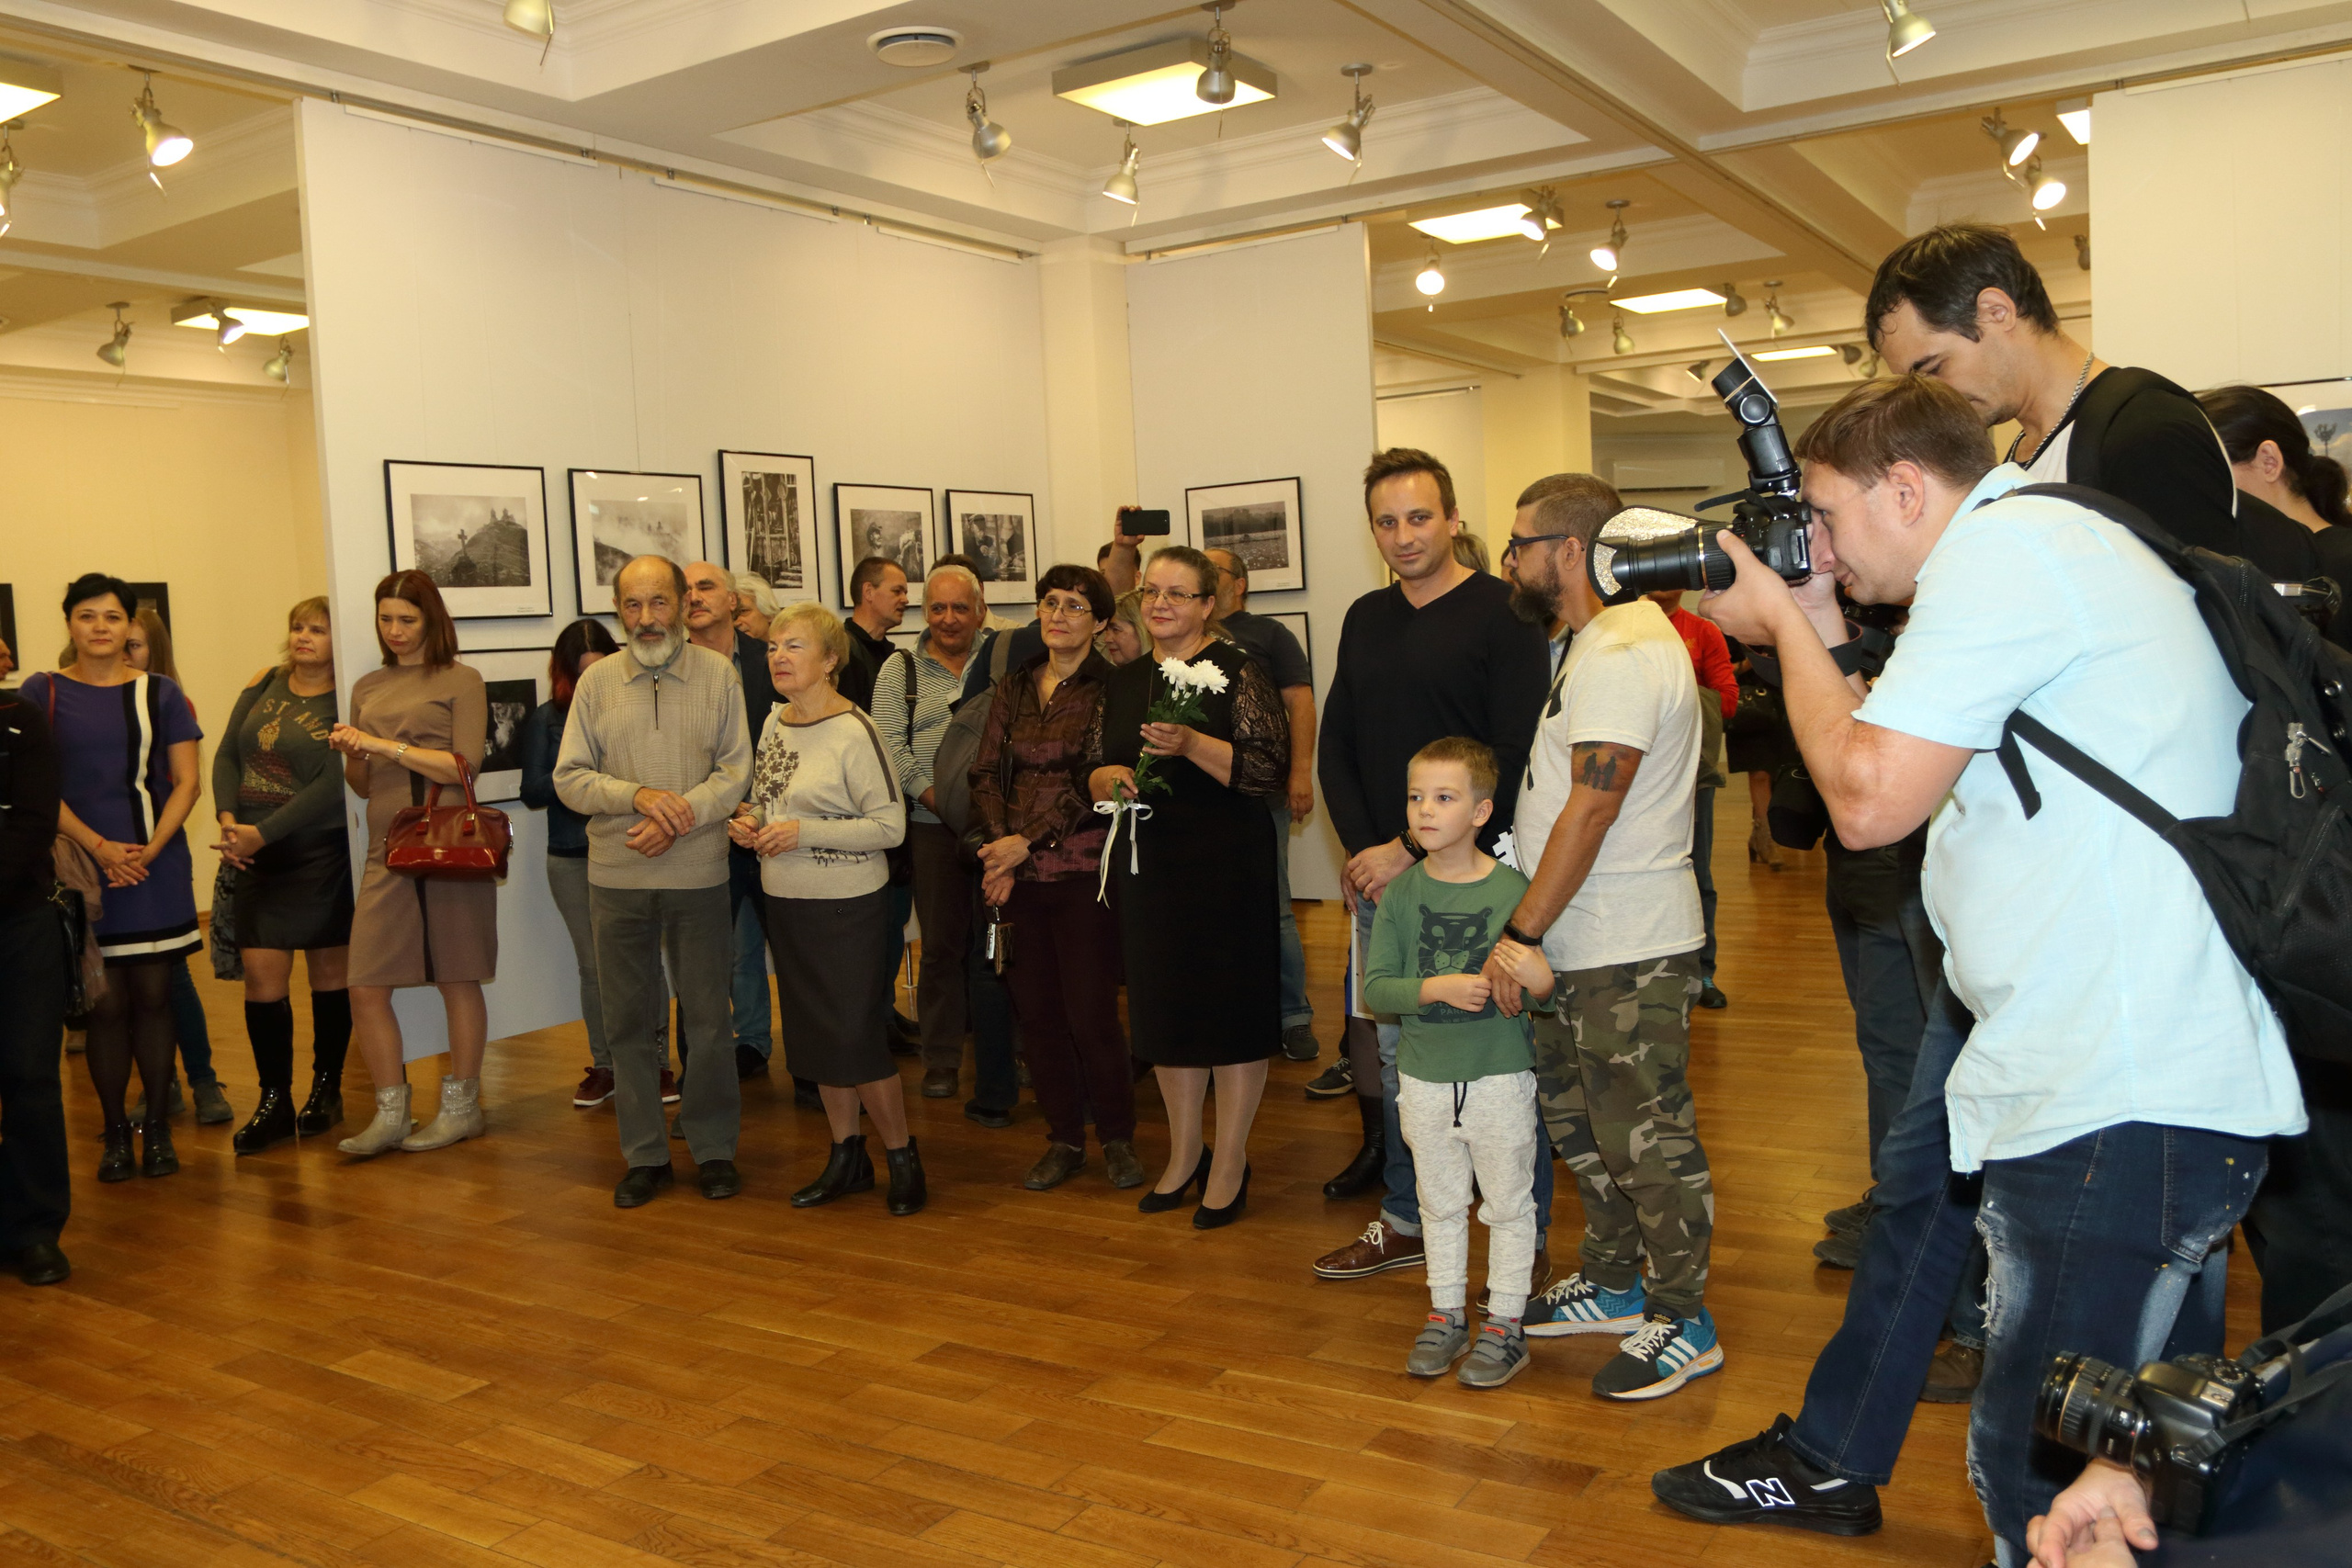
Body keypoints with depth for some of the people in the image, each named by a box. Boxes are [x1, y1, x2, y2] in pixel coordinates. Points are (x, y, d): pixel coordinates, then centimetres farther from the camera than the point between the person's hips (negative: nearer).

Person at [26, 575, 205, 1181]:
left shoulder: (160, 693, 7)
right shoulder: (42, 692, 3)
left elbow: (186, 781, 4)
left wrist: (150, 848, -9)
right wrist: (99, 847, -12)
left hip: (157, 867, 1)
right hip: (83, 868, -1)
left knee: (152, 996, 4)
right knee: (106, 1004, 1)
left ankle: (157, 1126, 14)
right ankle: (115, 1132, 12)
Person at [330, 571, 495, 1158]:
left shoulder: (459, 680, 1)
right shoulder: (368, 688, 16)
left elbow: (464, 766, -9)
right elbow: (363, 786, 18)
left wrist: (388, 745, -13)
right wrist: (350, 754, -2)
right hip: (386, 850, 5)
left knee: (458, 981, 4)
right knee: (366, 989, 0)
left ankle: (461, 1108, 17)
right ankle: (391, 1115, 13)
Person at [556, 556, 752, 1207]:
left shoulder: (718, 673, 1)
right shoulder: (597, 680, 4)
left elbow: (736, 769, -3)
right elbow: (569, 778, 1)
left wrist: (679, 816, -17)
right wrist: (638, 794, -15)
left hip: (699, 876, -1)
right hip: (617, 879, 2)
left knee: (708, 1017, 5)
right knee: (628, 1019, 8)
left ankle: (714, 1148, 20)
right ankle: (645, 1155, 21)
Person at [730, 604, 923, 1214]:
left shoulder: (854, 731, -16)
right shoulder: (774, 719, 7)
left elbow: (890, 825, -18)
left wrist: (805, 831, -23)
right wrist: (747, 821, -1)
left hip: (846, 907, -8)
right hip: (784, 901, 8)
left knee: (855, 1038, -3)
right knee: (814, 1038, 14)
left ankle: (902, 1156, 15)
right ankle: (847, 1157, 28)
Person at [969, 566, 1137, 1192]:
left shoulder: (1109, 688, -5)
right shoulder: (1014, 686, 12)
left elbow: (1089, 784, -12)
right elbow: (986, 771, 8)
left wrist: (1026, 842, -14)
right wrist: (995, 846, -7)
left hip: (1081, 870, -5)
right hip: (1015, 875, 5)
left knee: (1091, 1013, -3)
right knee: (1036, 1011, 9)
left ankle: (1117, 1137, 17)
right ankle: (1064, 1139, 24)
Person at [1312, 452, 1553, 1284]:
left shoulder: (1503, 615, -8)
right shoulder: (1366, 619, 12)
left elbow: (1515, 760, -14)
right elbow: (1336, 746, 14)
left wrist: (1413, 851, -15)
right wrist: (1361, 852, -1)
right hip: (1379, 880, 6)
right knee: (1395, 1057, 14)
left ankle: (1528, 1240, 17)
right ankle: (1405, 1221, 30)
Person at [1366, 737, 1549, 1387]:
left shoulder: (1511, 890, -12)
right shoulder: (1401, 893, -5)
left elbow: (1545, 985, -8)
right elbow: (1375, 987, -7)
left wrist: (1540, 981, -30)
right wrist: (1436, 988, -22)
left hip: (1500, 1077, -3)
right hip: (1425, 1081, 3)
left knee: (1508, 1205, 10)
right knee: (1440, 1205, 17)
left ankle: (1505, 1324, 26)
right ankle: (1446, 1315, 33)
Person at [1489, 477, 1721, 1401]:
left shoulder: (1623, 654, -20)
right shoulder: (1598, 643, 14)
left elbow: (1590, 813, -24)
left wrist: (1521, 934, -20)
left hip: (1629, 953, -11)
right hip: (1577, 946, 11)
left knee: (1646, 1139, 1)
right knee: (1581, 1125, 19)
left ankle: (1685, 1322, 16)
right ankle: (1612, 1287, 34)